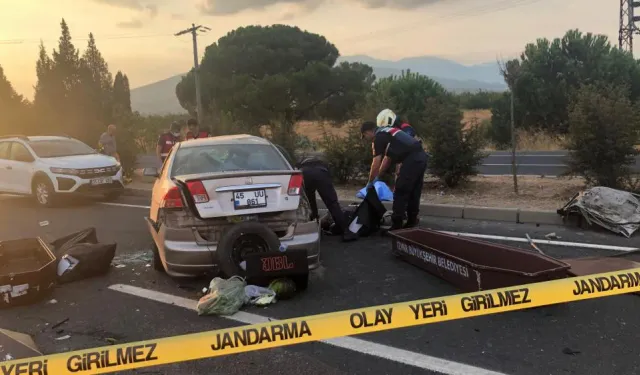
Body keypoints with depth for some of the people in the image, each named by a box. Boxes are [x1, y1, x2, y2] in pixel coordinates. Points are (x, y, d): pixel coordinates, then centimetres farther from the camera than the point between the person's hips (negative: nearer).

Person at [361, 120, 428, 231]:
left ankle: (396, 226, 3)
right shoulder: (386, 132, 25)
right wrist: (377, 177, 33)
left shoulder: (379, 137, -3)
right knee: (414, 193, 16)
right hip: (421, 156, 10)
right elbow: (387, 158, 31)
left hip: (411, 159, -10)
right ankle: (411, 223, 23)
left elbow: (376, 164, -5)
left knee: (400, 193, -2)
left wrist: (370, 182, 8)